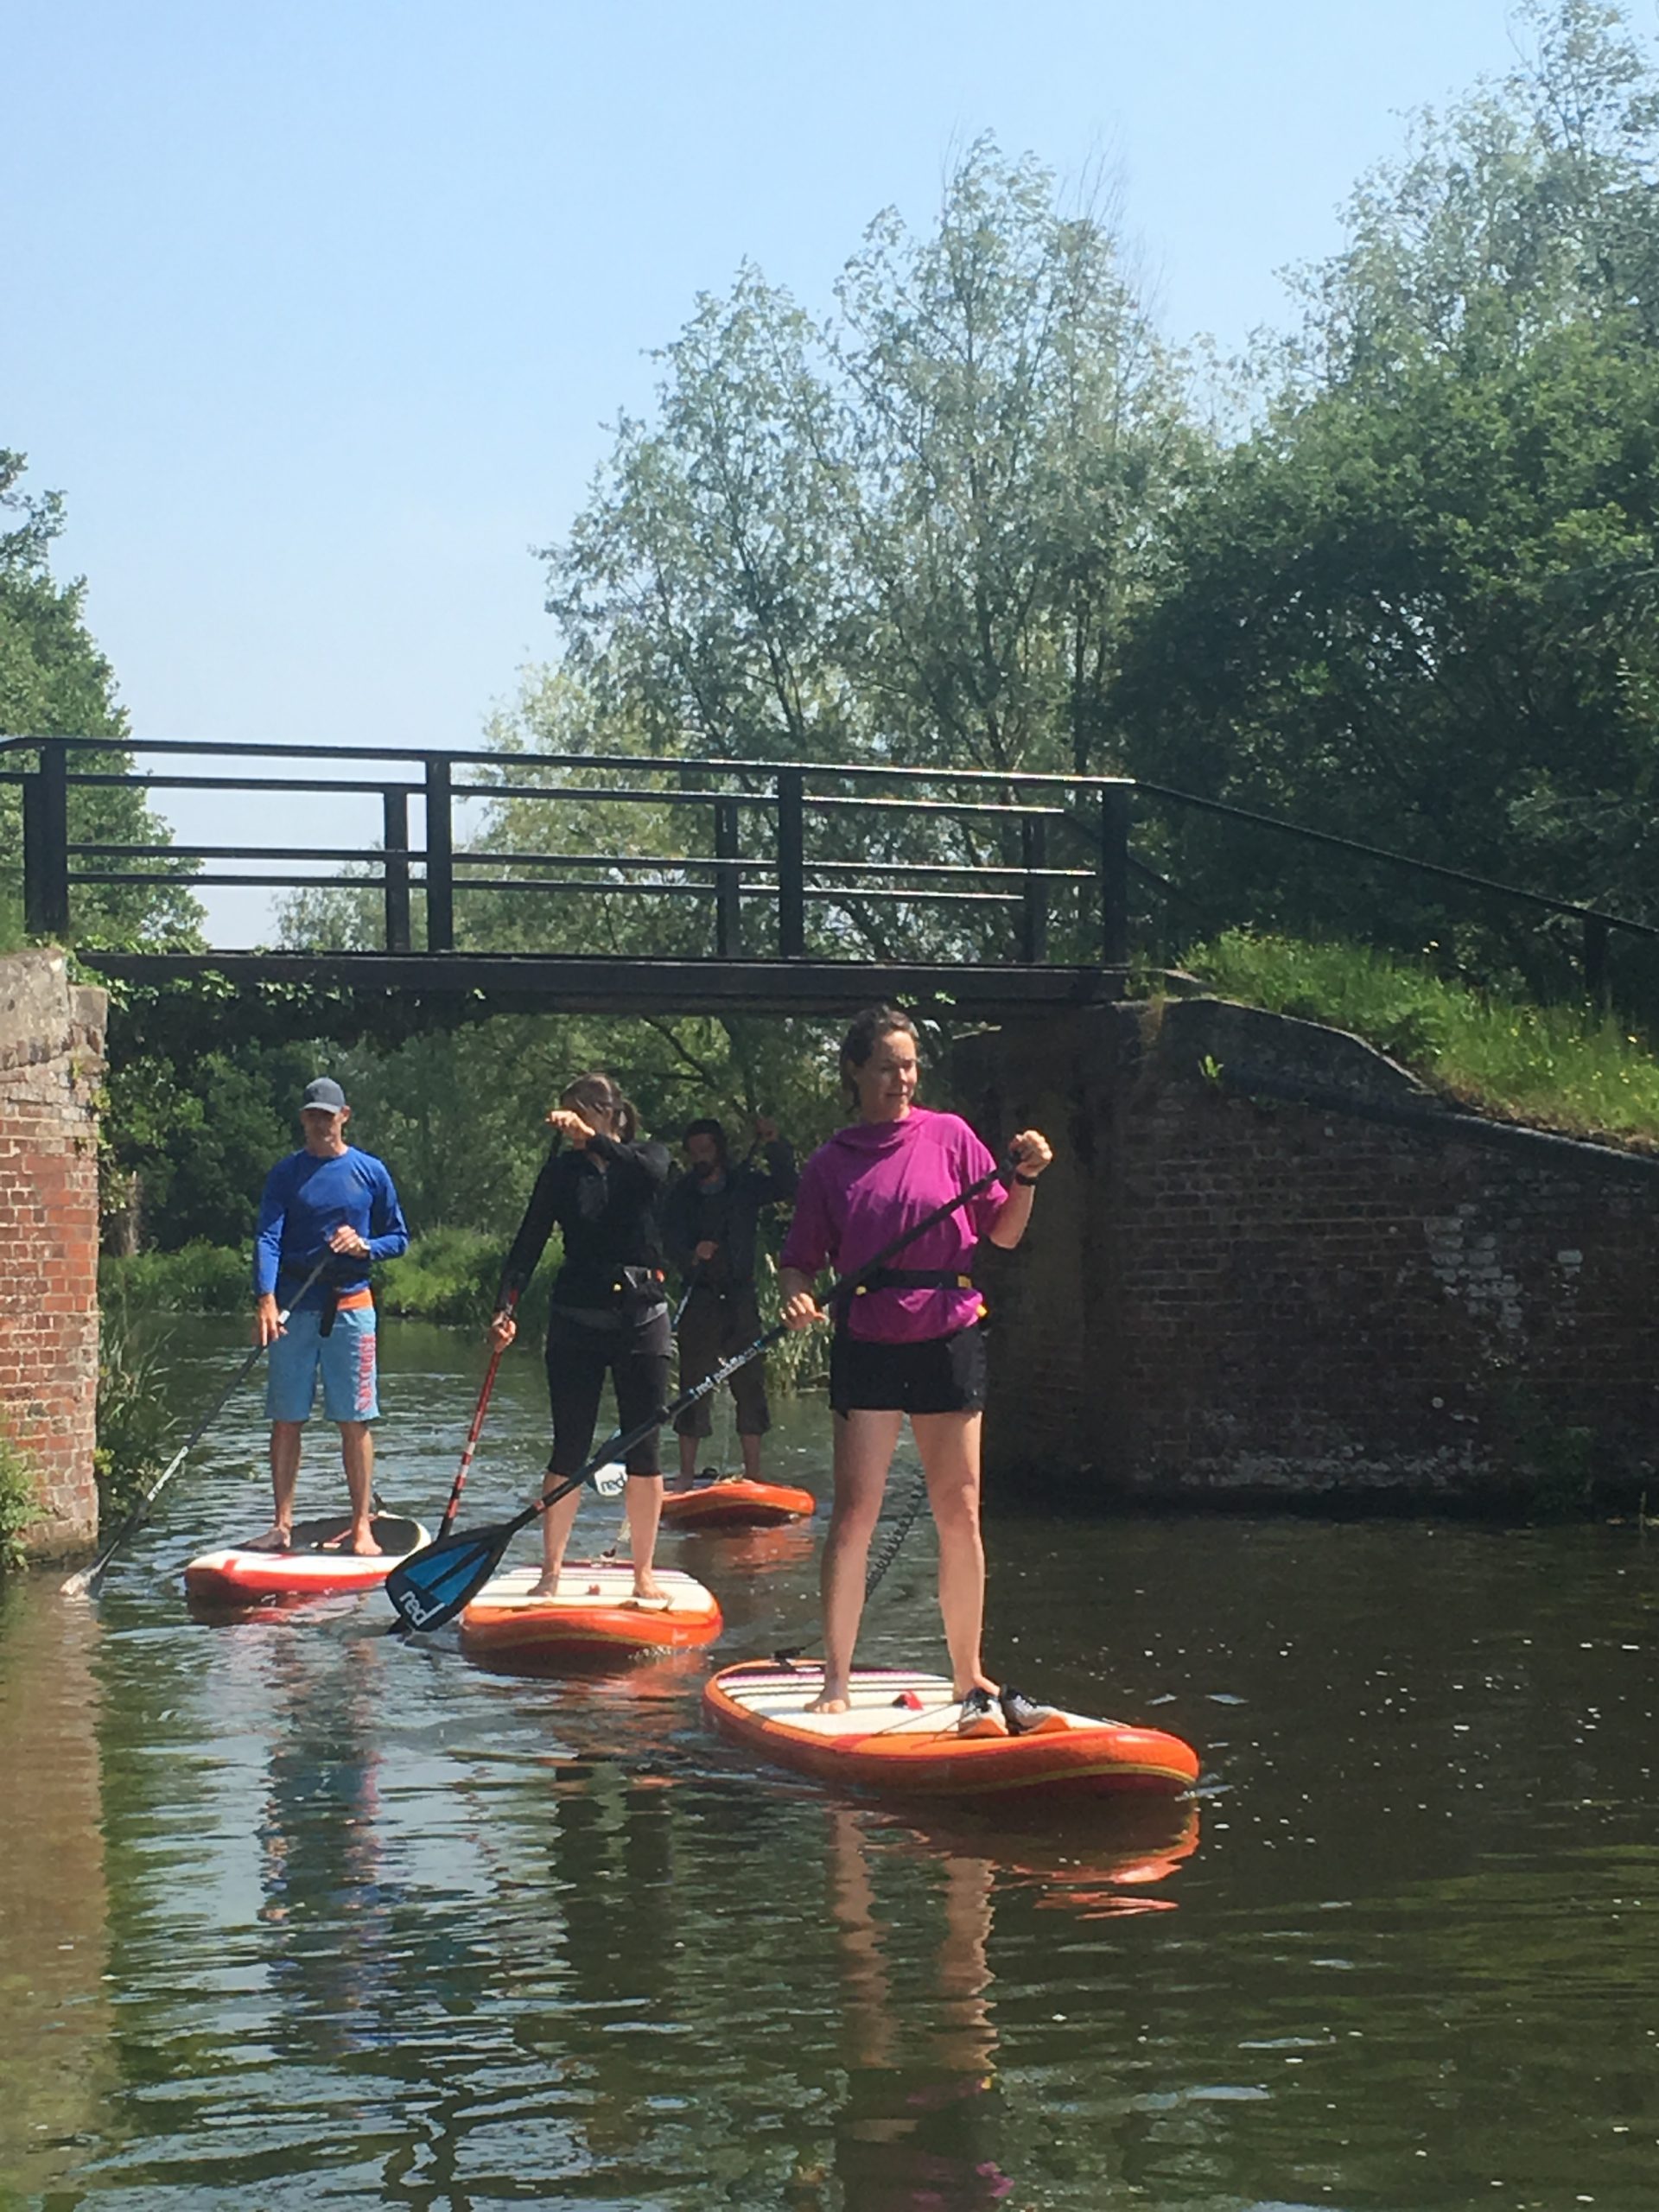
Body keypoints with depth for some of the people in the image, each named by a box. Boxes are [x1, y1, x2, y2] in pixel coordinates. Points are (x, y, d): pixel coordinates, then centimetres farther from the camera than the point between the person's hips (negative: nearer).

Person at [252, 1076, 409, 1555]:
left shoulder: (370, 1172, 6)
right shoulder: (286, 1173, 4)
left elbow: (399, 1238, 12)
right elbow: (267, 1238, -7)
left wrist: (365, 1246, -10)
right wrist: (265, 1299, -23)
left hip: (350, 1305, -1)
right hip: (294, 1308, 1)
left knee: (354, 1421, -1)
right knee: (286, 1420, 3)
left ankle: (362, 1526, 3)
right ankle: (282, 1523, 11)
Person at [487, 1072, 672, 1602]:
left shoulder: (649, 1157, 3)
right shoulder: (563, 1170, 5)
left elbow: (649, 1173, -22)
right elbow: (529, 1243, -2)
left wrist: (591, 1138, -30)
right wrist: (504, 1306, -16)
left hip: (641, 1318, 0)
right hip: (576, 1320, 0)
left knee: (643, 1451, 1)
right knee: (570, 1450, -1)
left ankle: (643, 1574, 8)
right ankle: (551, 1573, 4)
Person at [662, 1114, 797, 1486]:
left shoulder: (745, 1186, 7)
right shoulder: (680, 1196, 5)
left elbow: (786, 1188, -3)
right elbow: (670, 1243, -5)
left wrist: (775, 1147, -14)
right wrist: (692, 1256, -26)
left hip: (740, 1298, 0)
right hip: (699, 1299, 0)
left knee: (749, 1382, -1)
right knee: (693, 1385, -2)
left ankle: (753, 1473, 3)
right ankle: (686, 1475, 2)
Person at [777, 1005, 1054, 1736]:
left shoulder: (949, 1136, 4)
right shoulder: (830, 1163, 3)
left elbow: (1003, 1234, 6)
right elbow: (800, 1258, 4)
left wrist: (1025, 1178, -10)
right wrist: (796, 1296, -16)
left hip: (948, 1339, 1)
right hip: (867, 1343, -1)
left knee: (960, 1514, 3)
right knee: (853, 1515, -5)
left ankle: (971, 1682, 12)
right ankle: (835, 1683, 2)